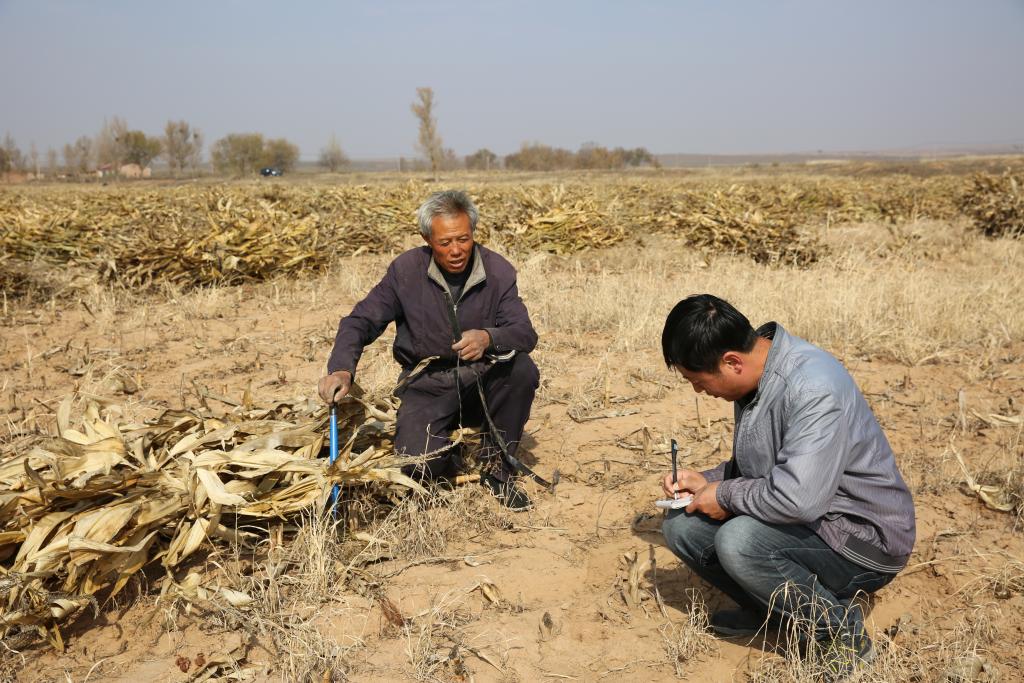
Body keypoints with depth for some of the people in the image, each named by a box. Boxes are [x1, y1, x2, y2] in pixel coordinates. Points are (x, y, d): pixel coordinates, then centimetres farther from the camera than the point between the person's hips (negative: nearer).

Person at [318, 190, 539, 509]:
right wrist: (341, 369, -26)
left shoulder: (498, 271, -7)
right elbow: (360, 321, -7)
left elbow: (525, 333, -16)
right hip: (428, 385, -1)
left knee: (522, 368, -31)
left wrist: (488, 338, -39)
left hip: (482, 380, 1)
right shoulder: (406, 270, -8)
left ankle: (500, 467, -9)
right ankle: (454, 454, 15)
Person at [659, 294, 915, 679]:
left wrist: (725, 496, -19)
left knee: (738, 540, -32)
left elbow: (798, 497, -36)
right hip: (803, 520, 9)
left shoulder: (814, 387, -28)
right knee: (680, 525, -3)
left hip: (866, 544, -8)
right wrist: (708, 481, -1)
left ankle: (842, 634, -9)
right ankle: (769, 610, 13)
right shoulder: (755, 377, 1)